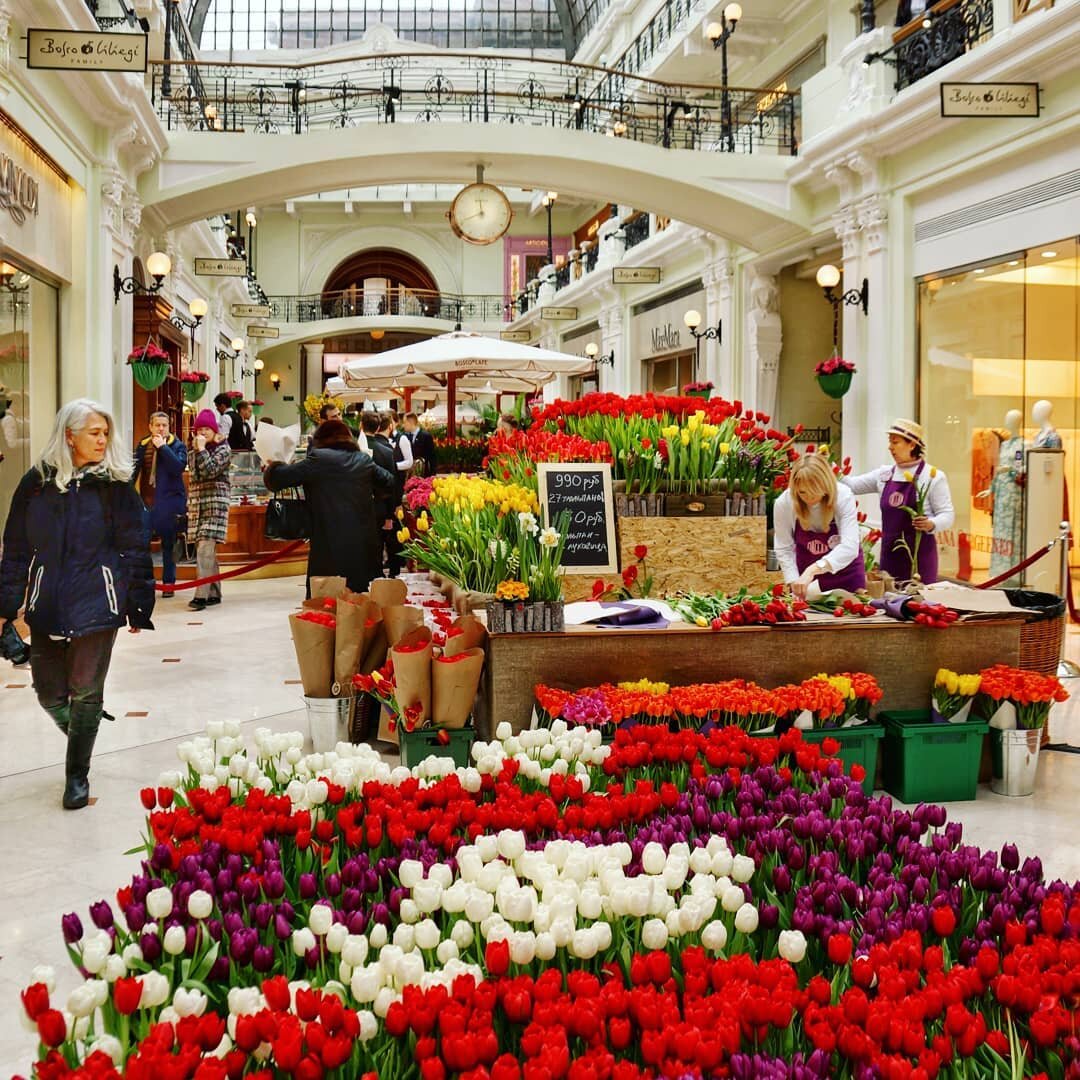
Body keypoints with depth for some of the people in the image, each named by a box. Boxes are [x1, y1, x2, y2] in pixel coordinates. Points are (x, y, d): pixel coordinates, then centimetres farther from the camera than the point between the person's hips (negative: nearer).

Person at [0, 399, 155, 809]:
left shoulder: (114, 484, -3)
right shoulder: (36, 483, 2)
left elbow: (135, 549, -1)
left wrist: (138, 607, -2)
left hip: (96, 603, -2)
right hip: (47, 604, 2)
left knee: (86, 691, 1)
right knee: (49, 692, 7)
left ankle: (77, 775, 18)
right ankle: (79, 737, 38)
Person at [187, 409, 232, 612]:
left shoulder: (223, 449, -4)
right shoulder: (196, 450, 16)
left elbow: (210, 471, -16)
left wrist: (202, 449, -12)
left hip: (215, 504, -7)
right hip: (197, 505, 7)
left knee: (205, 550, -17)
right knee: (207, 552, 9)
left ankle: (201, 595, -22)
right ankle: (214, 593, 15)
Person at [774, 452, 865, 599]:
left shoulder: (844, 498, -26)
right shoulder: (783, 503, -21)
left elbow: (850, 547, -35)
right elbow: (784, 549, -13)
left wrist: (813, 570, -47)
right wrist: (795, 582, -26)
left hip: (845, 570, -1)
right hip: (806, 569, 1)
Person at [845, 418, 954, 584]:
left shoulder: (933, 476, -6)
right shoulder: (885, 474, 10)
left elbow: (947, 515, -6)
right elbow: (852, 485, 12)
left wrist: (931, 524, -26)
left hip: (919, 551, -5)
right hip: (890, 551, 5)